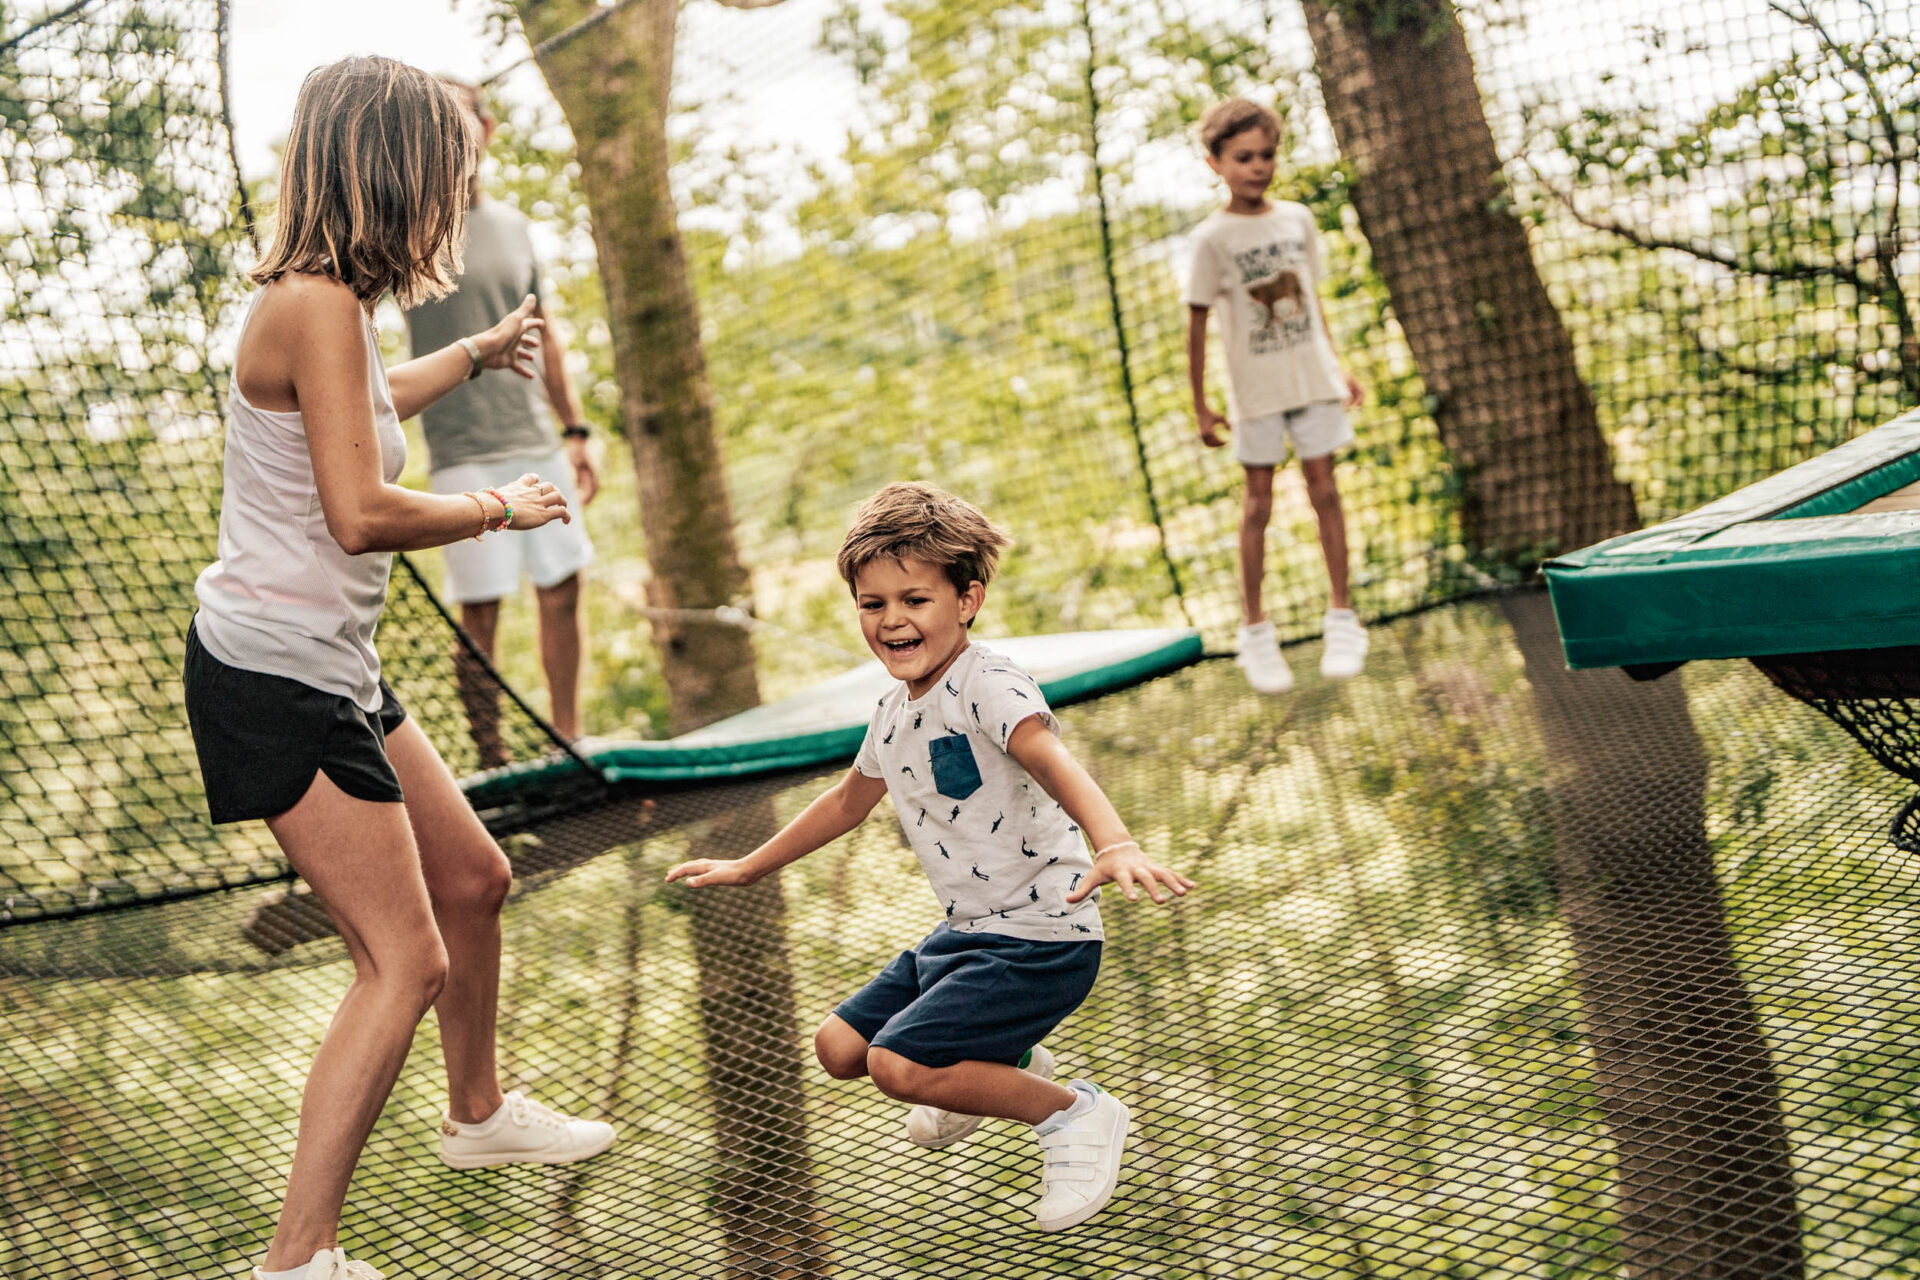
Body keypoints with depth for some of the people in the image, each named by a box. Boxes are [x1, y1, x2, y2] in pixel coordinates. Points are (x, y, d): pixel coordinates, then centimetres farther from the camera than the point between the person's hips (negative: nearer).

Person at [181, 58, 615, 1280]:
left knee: (473, 880, 21)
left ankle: (479, 1113, 42)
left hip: (334, 672, 10)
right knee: (405, 961, -9)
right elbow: (361, 514, -27)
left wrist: (476, 354, 52)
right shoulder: (318, 305, -20)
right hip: (274, 681, -10)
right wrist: (500, 509, -11)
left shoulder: (332, 301, 11)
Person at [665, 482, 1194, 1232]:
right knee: (840, 1047, 13)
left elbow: (1051, 762, -40)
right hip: (967, 932, 9)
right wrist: (749, 868, 35)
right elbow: (849, 800, 26)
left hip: (1041, 938, -9)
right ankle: (1009, 1067, 31)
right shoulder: (895, 712, 7)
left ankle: (1075, 1116, -2)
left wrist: (1115, 846, -60)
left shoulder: (987, 686, -20)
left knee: (900, 1065, -20)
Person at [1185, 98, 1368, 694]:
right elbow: (1197, 321, -5)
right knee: (1259, 499, 2)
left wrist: (1337, 366, 15)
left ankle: (1342, 618, 13)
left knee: (1323, 487, 4)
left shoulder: (1297, 218, 5)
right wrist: (1201, 406, -5)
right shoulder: (1213, 237, -8)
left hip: (1312, 378, 3)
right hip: (1255, 388, -3)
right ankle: (1256, 630, 12)